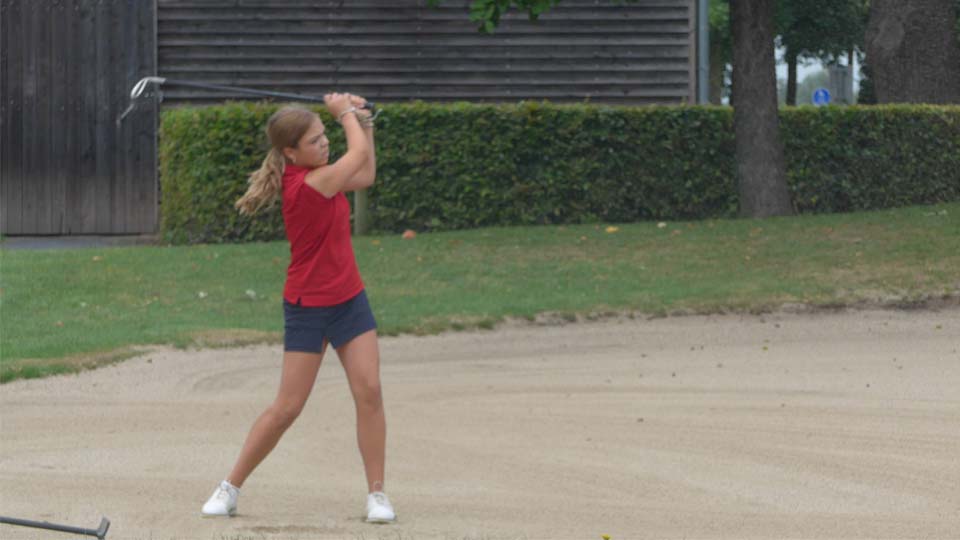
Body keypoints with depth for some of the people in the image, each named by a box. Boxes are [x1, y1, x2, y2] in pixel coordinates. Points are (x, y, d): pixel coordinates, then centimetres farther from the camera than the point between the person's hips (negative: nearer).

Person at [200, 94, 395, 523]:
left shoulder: (316, 177, 2)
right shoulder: (305, 186, -24)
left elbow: (365, 175, 18)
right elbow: (359, 154, -15)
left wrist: (364, 123, 12)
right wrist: (347, 112, 1)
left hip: (348, 300, 7)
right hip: (308, 307, -7)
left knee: (369, 391, -6)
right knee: (287, 407, -2)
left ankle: (377, 494, -1)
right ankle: (230, 488, 13)